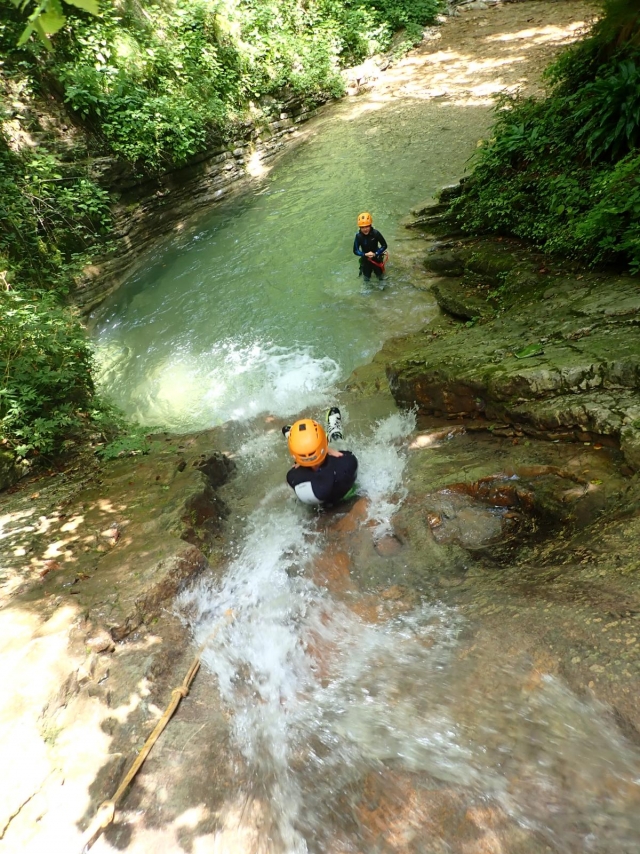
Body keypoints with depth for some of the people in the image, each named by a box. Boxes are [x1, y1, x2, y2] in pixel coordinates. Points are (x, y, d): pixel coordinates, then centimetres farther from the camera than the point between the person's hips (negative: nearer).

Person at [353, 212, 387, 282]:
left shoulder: (376, 233, -25)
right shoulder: (358, 236, -24)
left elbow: (384, 245, -17)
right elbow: (355, 251, -16)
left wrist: (375, 254, -26)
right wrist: (365, 254, -29)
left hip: (376, 257, 0)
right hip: (365, 258, 0)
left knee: (379, 276, 14)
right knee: (367, 278, 13)